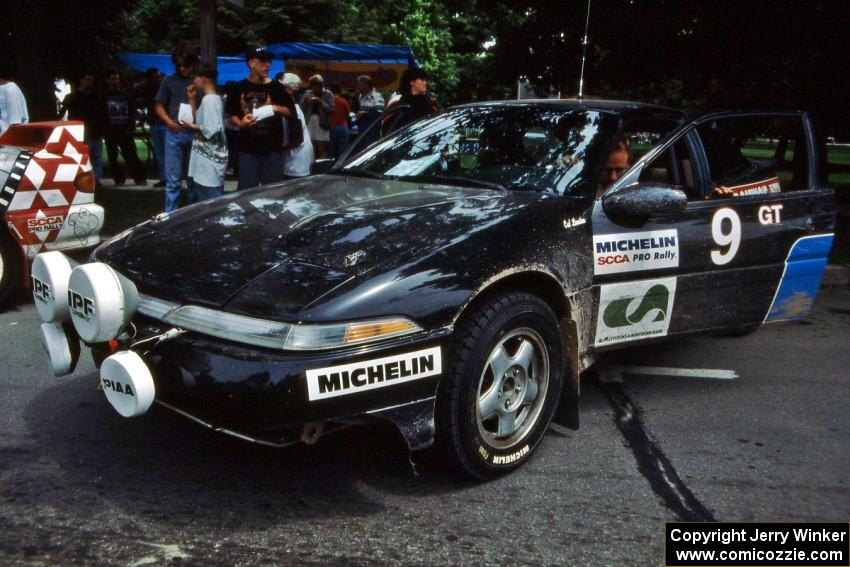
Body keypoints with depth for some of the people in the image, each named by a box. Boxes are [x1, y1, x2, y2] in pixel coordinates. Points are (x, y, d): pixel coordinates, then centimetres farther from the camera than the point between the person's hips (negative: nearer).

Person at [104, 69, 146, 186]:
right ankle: (119, 179, 10)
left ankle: (140, 179, -5)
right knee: (112, 158, 2)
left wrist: (131, 127, -3)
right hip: (111, 132, 0)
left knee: (131, 156, -6)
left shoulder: (126, 96, 13)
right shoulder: (103, 97, 8)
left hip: (125, 131, 0)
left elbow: (133, 112, 10)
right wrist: (106, 128, -5)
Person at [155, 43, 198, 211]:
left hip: (196, 134, 0)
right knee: (173, 179, 0)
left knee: (193, 179, 10)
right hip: (175, 134, 0)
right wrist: (169, 122, -8)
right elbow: (159, 106, 10)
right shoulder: (169, 80, 5)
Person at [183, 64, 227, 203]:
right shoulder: (208, 99, 15)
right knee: (196, 200, 18)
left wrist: (192, 127, -9)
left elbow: (211, 130, -24)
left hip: (210, 162, -11)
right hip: (205, 161, 11)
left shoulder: (210, 100, -16)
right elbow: (199, 120, 19)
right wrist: (192, 99, 15)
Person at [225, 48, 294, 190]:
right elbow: (231, 115, 10)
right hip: (247, 148, 0)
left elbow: (291, 111, 8)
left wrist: (276, 108, -10)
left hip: (272, 148, 0)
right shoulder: (238, 89, 3)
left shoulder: (276, 87, 3)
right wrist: (240, 123, -11)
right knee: (246, 190, 3)